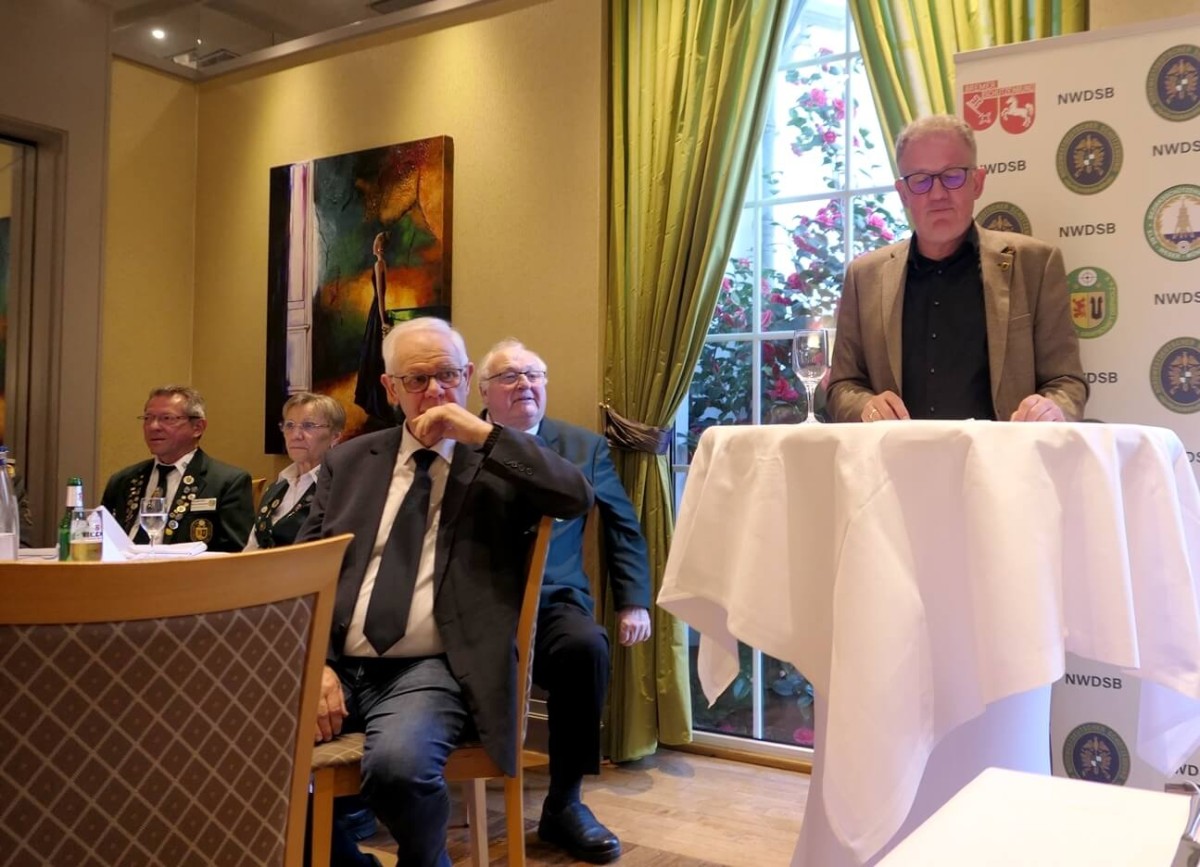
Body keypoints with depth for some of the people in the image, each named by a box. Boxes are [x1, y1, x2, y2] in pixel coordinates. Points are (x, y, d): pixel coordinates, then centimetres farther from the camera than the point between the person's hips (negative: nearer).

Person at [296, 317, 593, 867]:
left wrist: (483, 434, -14)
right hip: (337, 664, 3)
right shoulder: (348, 461, 14)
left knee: (398, 762, -32)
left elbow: (577, 497, -12)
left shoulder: (499, 461, 6)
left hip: (431, 670, -3)